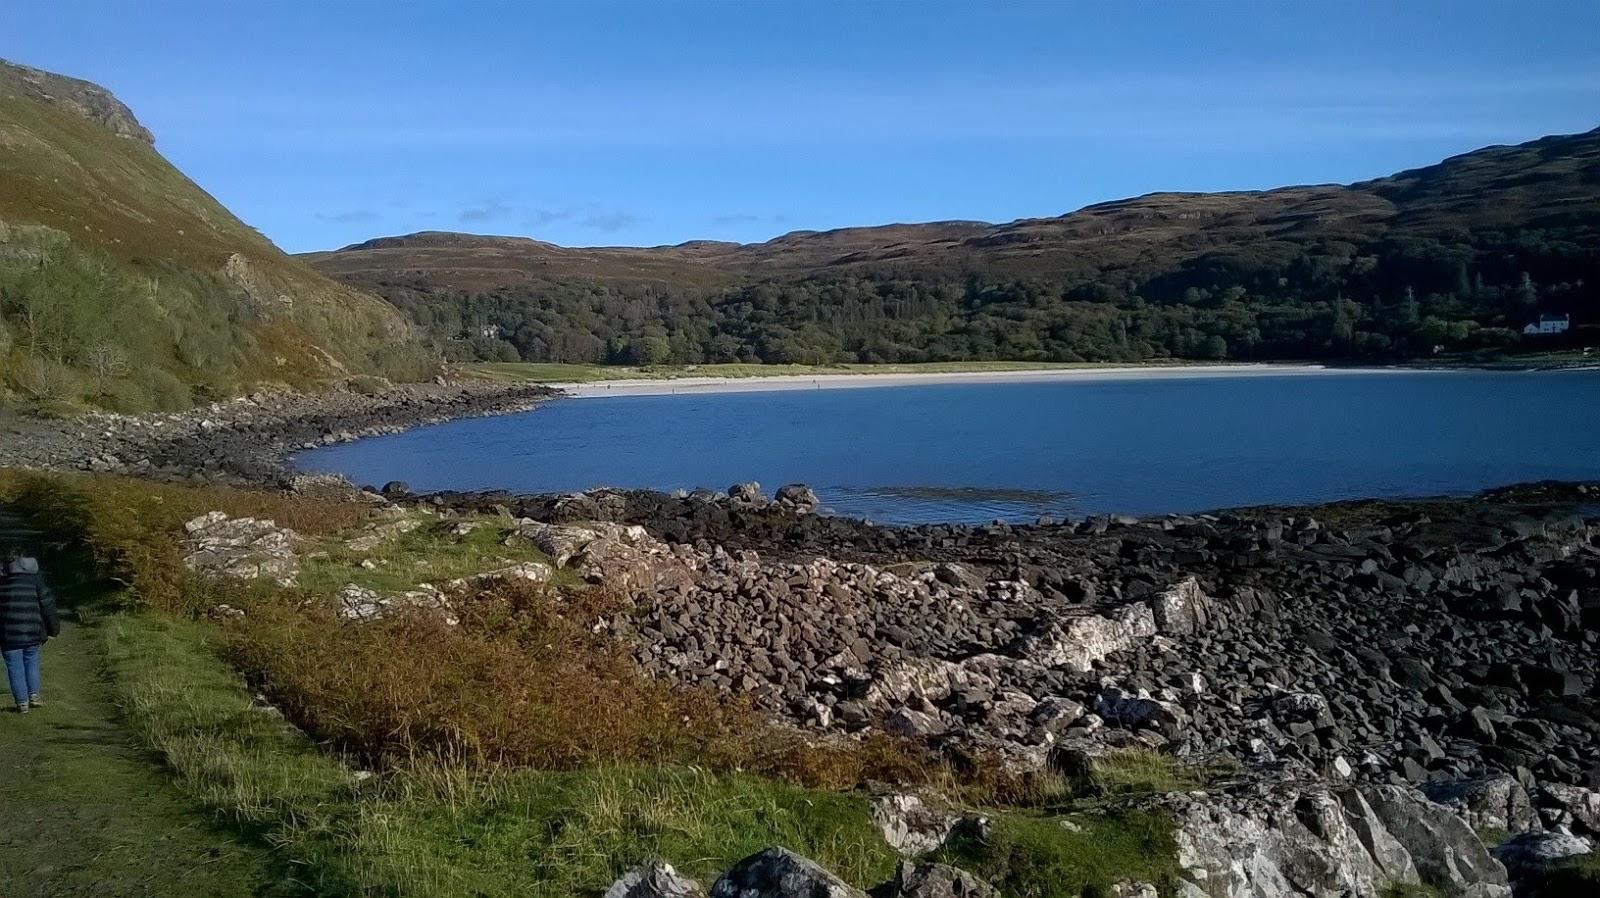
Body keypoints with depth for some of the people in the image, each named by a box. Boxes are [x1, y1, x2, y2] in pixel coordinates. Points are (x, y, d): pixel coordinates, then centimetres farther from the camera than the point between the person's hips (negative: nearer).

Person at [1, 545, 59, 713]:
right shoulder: (34, 576, 2)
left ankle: (22, 702, 7)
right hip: (32, 630, 1)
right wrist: (53, 628, 7)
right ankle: (34, 696, 13)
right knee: (31, 662, 19)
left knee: (15, 667, 7)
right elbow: (47, 604, 0)